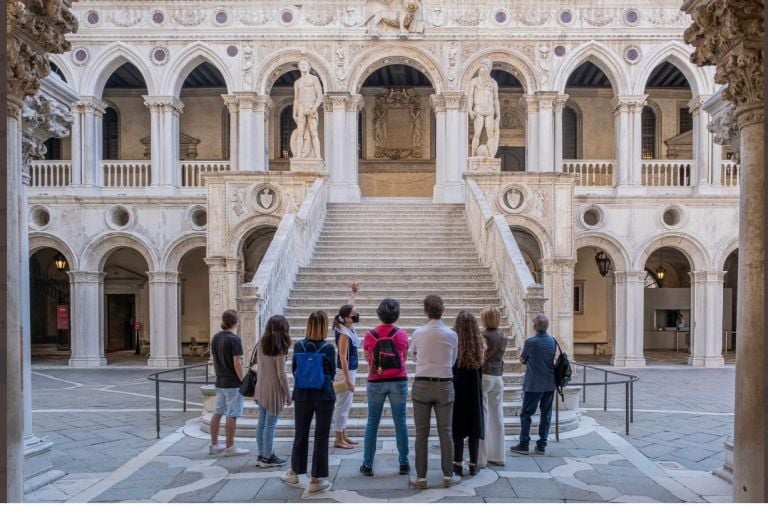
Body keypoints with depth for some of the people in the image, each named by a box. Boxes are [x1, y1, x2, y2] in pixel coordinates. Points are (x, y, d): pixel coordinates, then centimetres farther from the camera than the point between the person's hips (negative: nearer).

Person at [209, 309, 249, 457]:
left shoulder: (215, 338, 6)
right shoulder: (234, 339, -17)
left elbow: (214, 359, 14)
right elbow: (237, 363, -18)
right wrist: (243, 382, -11)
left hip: (220, 382, 8)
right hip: (233, 384, -8)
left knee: (217, 413, 14)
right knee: (232, 415, -1)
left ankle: (214, 444, 22)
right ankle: (230, 447, 4)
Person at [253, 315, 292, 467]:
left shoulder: (260, 344, 5)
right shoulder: (279, 348, -15)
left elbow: (258, 364, 10)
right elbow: (281, 374, -15)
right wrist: (288, 394, -7)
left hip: (261, 388, 7)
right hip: (274, 390, -7)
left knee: (262, 423, 13)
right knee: (270, 425, 0)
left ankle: (262, 455, 22)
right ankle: (267, 458, 7)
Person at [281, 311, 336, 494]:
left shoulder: (299, 345, -6)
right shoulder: (328, 348, -13)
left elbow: (294, 371, 5)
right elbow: (332, 373, -2)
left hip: (302, 396, 3)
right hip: (324, 397, -3)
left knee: (300, 434, 18)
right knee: (321, 437, 7)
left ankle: (294, 472, 32)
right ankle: (316, 479, 13)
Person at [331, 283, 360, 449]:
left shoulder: (350, 328, 3)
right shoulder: (344, 334, -21)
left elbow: (348, 307, 21)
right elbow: (343, 357, -22)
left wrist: (354, 293, 30)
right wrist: (347, 379, -22)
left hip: (350, 370, 9)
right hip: (345, 371, -9)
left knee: (346, 404, 15)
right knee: (342, 405, -1)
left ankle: (343, 436, 25)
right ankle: (338, 440, 8)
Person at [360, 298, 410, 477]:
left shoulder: (370, 335, -4)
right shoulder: (402, 334, -4)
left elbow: (368, 360, 5)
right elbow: (404, 358, 6)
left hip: (376, 382, 0)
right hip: (398, 381, 0)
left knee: (372, 423, 8)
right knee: (400, 422, 7)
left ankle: (367, 465, 11)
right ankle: (404, 464, 13)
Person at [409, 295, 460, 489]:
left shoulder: (418, 333, -5)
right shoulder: (452, 335, -5)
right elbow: (453, 361, 7)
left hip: (422, 385, 0)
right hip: (444, 385, 0)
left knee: (421, 433, 6)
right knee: (445, 432, 9)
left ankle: (421, 477, 11)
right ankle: (448, 476, 16)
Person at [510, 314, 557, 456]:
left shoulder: (530, 342, -13)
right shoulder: (553, 341, 1)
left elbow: (522, 360, 0)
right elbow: (552, 359, 13)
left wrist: (522, 357, 20)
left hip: (533, 384, -5)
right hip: (550, 384, 5)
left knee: (526, 414, 4)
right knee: (546, 414, 10)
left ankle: (524, 445, 6)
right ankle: (542, 445, 14)